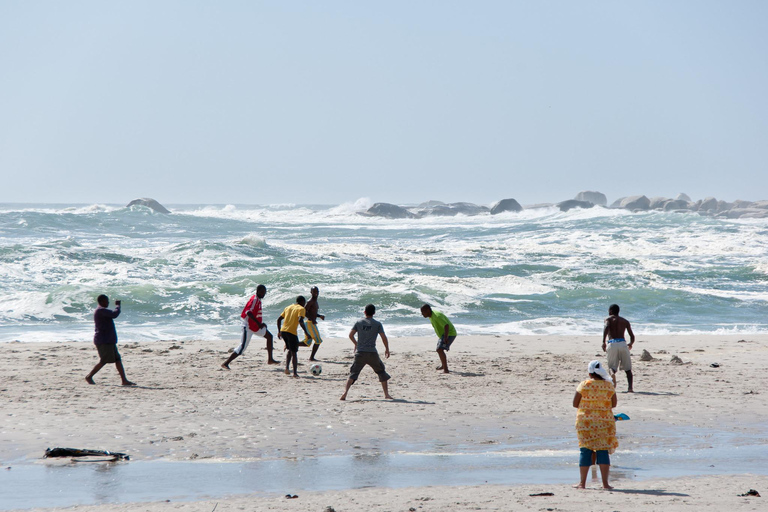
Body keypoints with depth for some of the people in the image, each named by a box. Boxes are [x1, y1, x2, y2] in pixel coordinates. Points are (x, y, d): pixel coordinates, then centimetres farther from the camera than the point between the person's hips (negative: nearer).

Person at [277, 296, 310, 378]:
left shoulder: (288, 307, 19)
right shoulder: (301, 309, -1)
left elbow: (279, 319, 18)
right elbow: (300, 320, -19)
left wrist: (279, 331, 25)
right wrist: (306, 332, -18)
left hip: (283, 331, 6)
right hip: (292, 332, -6)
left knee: (290, 350, 24)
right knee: (294, 352, 2)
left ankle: (287, 367, 11)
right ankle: (295, 373, -2)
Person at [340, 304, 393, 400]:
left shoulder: (359, 322, 7)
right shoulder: (377, 324, 2)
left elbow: (351, 335, 5)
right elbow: (384, 338, -3)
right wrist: (387, 349, 11)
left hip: (360, 353, 1)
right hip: (372, 353, -1)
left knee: (353, 373, 3)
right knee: (381, 371, 17)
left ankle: (345, 392, -16)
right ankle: (386, 394, 15)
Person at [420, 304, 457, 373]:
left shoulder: (436, 316, -28)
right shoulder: (431, 315, 3)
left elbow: (446, 326, -36)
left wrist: (445, 338, -40)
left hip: (449, 334, -11)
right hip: (442, 334, 11)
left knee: (440, 350, -24)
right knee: (439, 349, 28)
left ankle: (446, 370, -25)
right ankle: (443, 365, 51)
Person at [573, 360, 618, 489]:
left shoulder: (584, 385, -7)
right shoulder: (609, 386, -1)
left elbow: (575, 404, -3)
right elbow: (613, 404, 7)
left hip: (585, 421, -1)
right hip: (605, 422, 1)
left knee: (585, 451, 5)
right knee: (603, 451, 4)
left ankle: (582, 482, 6)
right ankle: (605, 483, 1)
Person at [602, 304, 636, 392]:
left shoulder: (608, 319, 12)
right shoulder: (625, 321, 20)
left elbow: (606, 328, -11)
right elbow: (632, 336, 17)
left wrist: (603, 342, -17)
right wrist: (631, 344, 39)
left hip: (612, 344, -2)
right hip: (622, 343, 2)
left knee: (612, 366, 3)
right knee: (628, 369, 9)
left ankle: (612, 373, -34)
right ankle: (630, 387, -8)